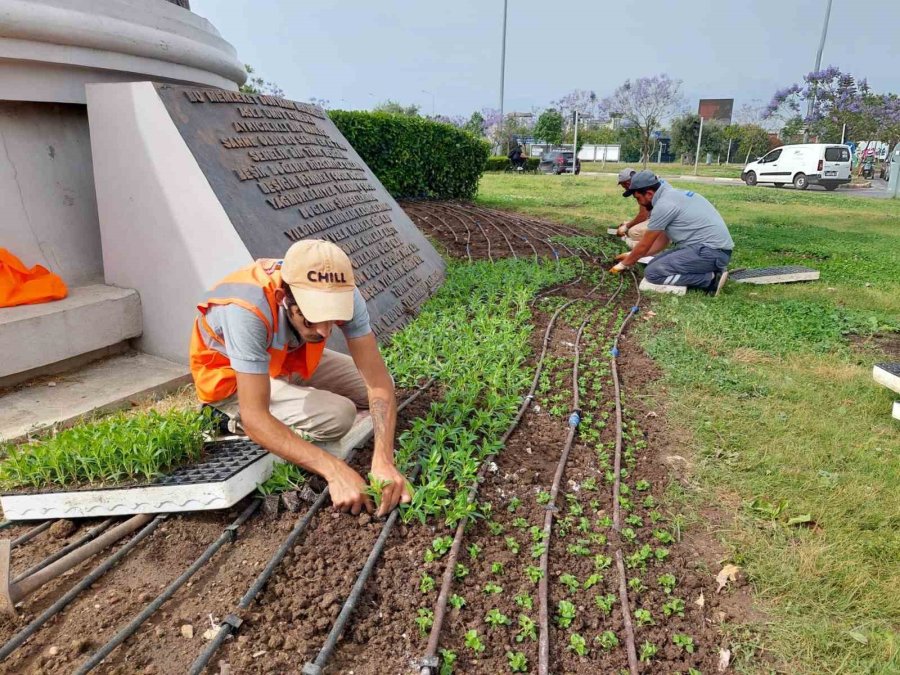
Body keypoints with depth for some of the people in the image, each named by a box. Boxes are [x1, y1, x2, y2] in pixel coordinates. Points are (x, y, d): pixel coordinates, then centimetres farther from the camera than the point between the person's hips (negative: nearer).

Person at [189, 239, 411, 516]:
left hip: (291, 357, 5)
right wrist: (334, 470, -48)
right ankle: (234, 417, -2)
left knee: (377, 386, -3)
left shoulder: (343, 293, -28)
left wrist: (384, 460, -42)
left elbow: (377, 378, -28)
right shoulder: (248, 310, -41)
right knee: (337, 416, -23)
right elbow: (255, 418, -40)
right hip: (230, 376, -5)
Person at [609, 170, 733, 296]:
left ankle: (710, 278, -10)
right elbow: (662, 240, 23)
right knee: (656, 264, 13)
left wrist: (623, 264, 11)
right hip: (714, 248, 10)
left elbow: (644, 246, -5)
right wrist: (631, 256, 27)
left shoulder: (663, 204, -14)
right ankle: (709, 270, 7)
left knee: (652, 272, -14)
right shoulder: (671, 195, 16)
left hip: (711, 251, -10)